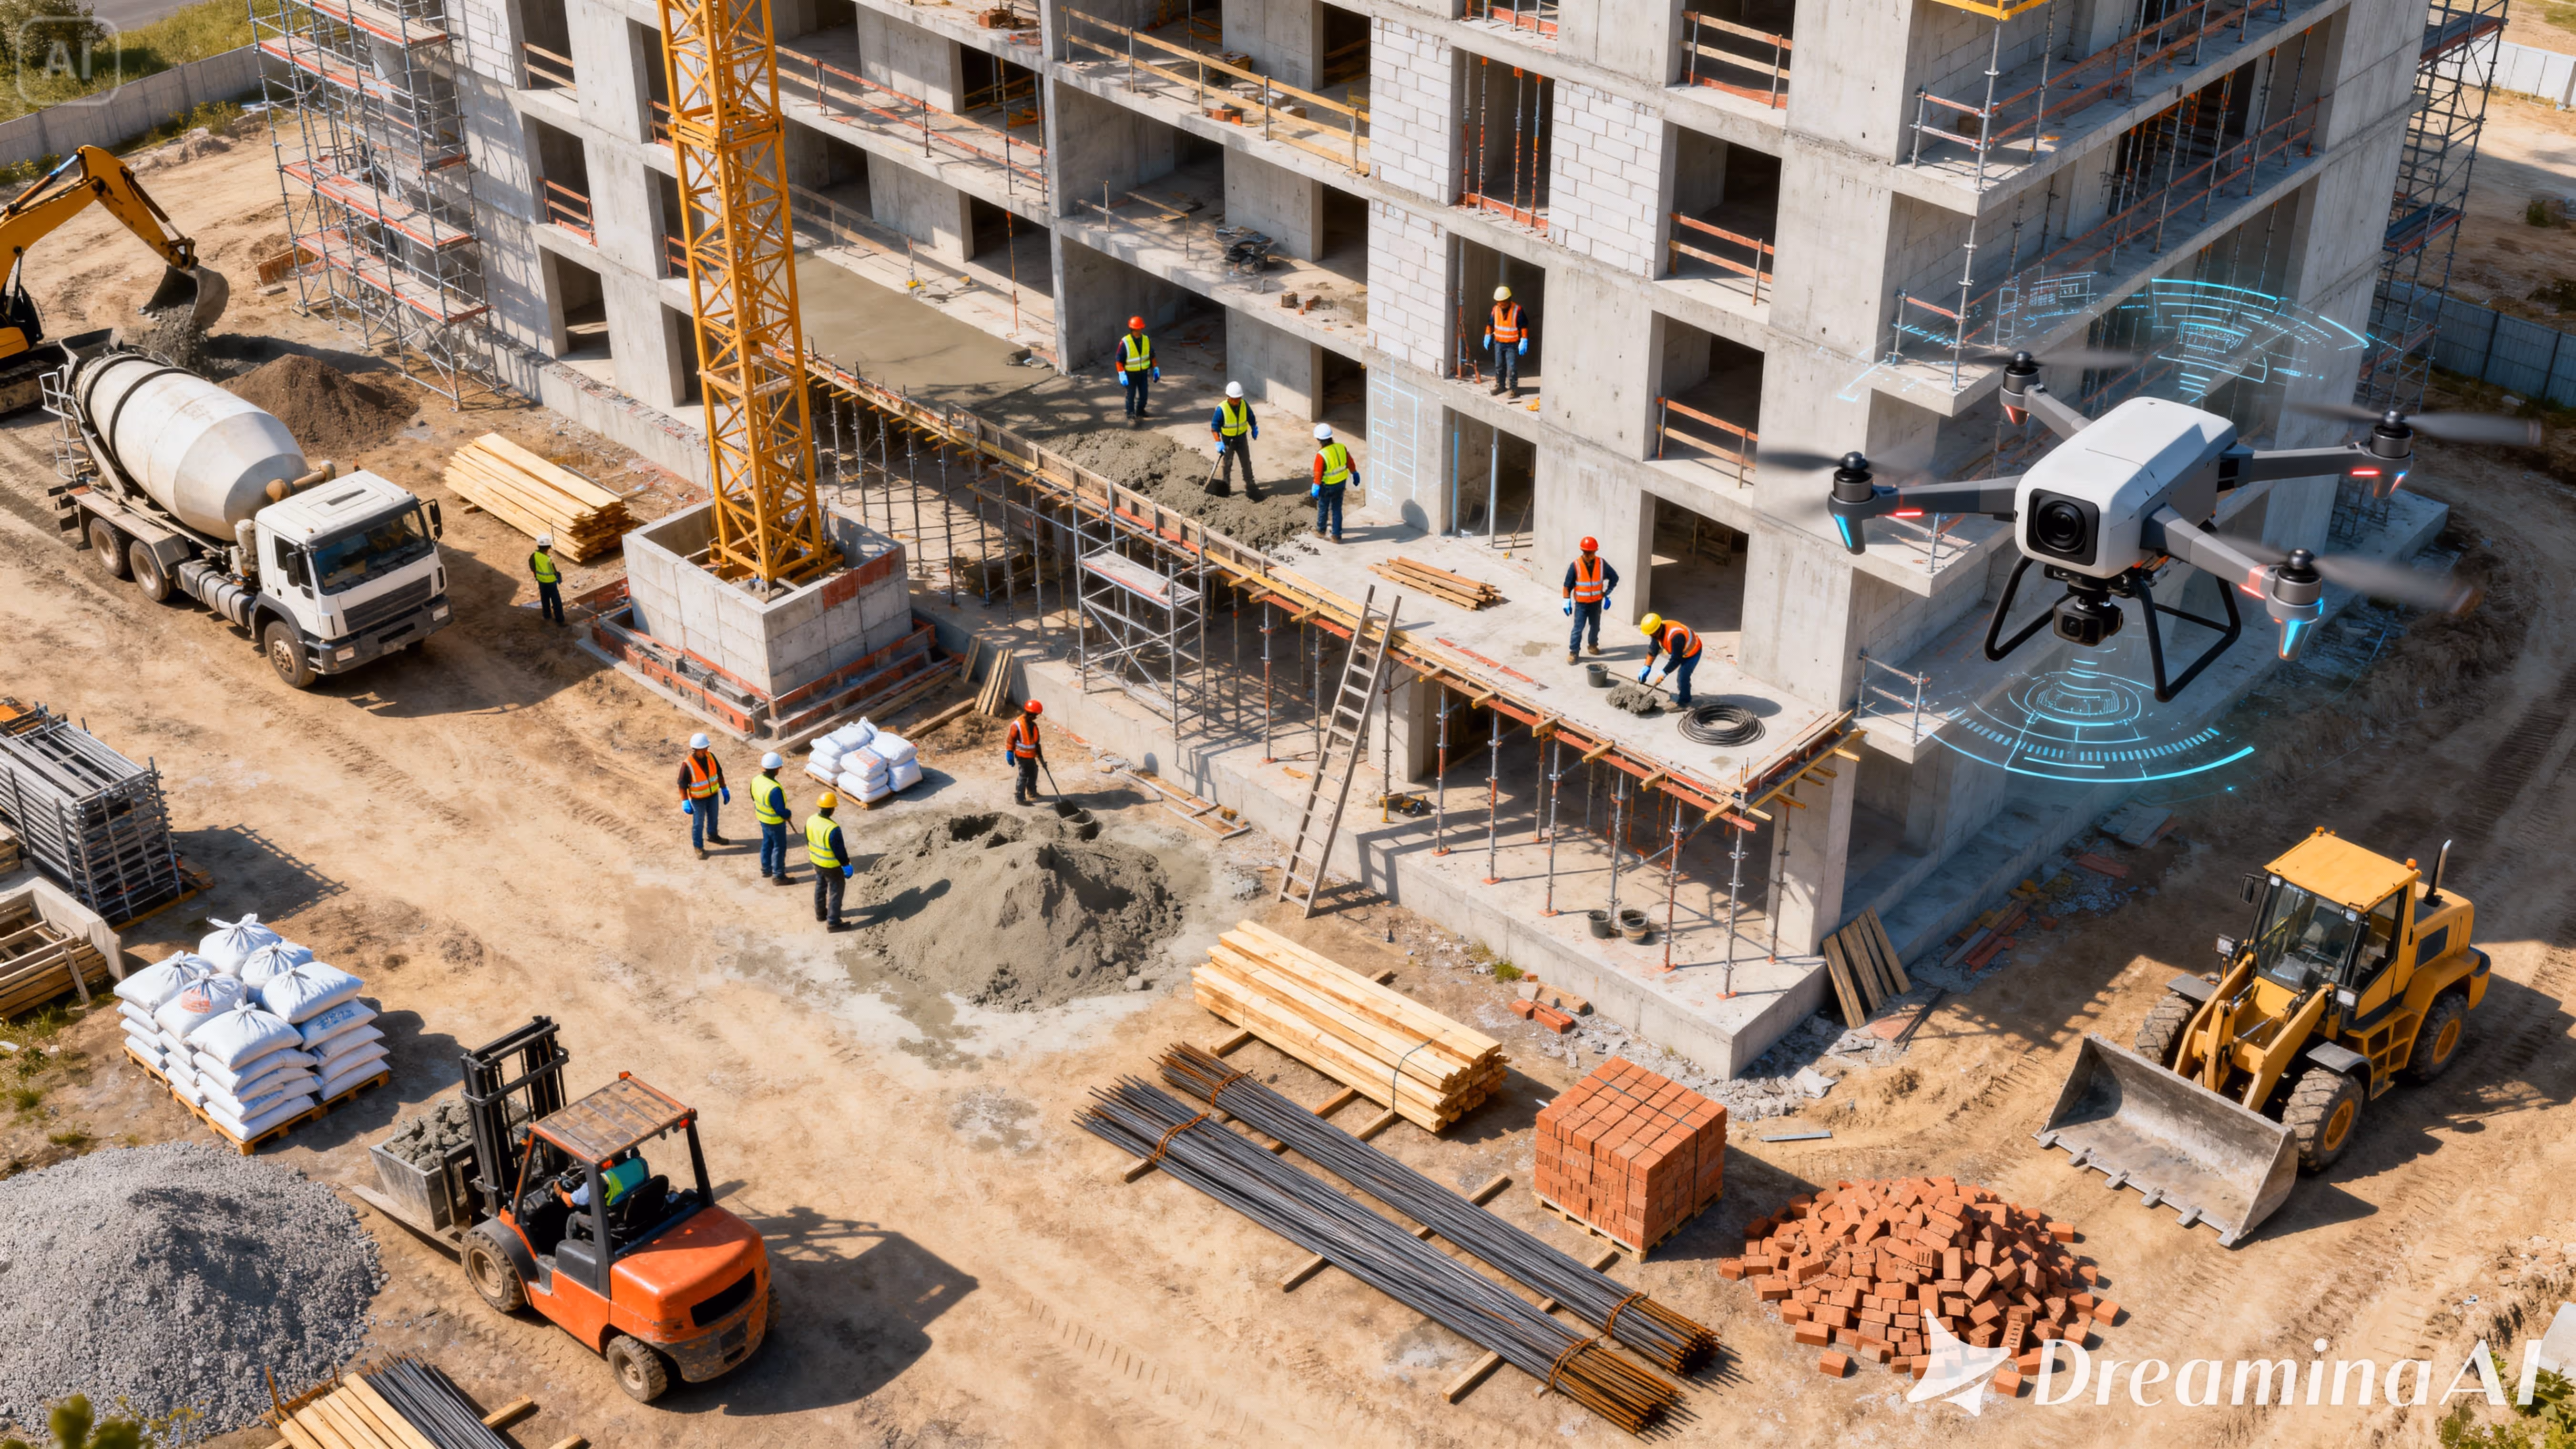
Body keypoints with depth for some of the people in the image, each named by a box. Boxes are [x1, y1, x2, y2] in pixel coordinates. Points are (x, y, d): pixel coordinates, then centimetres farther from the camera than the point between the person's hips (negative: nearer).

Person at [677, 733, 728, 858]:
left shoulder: (710, 756, -16)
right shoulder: (687, 764, -31)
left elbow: (719, 772, 0)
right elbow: (682, 784, -21)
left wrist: (724, 790, 5)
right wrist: (685, 802, -21)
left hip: (713, 794, 5)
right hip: (698, 798, -5)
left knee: (713, 818, 26)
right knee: (699, 824, 12)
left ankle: (712, 836, 52)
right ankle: (699, 847, 32)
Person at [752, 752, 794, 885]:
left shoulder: (757, 780, -12)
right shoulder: (774, 789, -37)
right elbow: (781, 810, -29)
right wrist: (788, 815, -8)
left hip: (762, 817, 8)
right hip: (775, 822, -8)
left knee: (767, 843, 27)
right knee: (779, 847, 11)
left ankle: (766, 869, 44)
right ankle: (778, 876, 24)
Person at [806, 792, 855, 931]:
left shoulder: (811, 820, -13)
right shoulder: (833, 829, -35)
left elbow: (808, 841, 4)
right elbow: (840, 850, -24)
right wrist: (846, 865, -7)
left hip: (816, 861, 7)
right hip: (831, 866, -7)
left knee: (820, 888, 27)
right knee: (836, 893, 11)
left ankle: (820, 913, 46)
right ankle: (833, 922, 20)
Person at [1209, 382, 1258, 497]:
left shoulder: (1244, 405, -11)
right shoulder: (1221, 409, -24)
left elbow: (1251, 418, 10)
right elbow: (1214, 427, -18)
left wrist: (1255, 429, 19)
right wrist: (1218, 442, -24)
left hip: (1242, 438, 4)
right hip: (1227, 440, -4)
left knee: (1247, 463, 9)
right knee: (1225, 464, 2)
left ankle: (1250, 486, 20)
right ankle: (1224, 488, 14)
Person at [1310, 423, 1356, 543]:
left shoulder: (1321, 455, -27)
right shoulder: (1342, 448, -10)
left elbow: (1318, 474, -21)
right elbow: (1350, 462, 4)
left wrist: (1315, 488, -10)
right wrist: (1355, 474, 20)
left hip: (1327, 486, -5)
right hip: (1341, 483, 5)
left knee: (1323, 508, 20)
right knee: (1337, 509, 16)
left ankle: (1321, 529, 40)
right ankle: (1336, 535, 21)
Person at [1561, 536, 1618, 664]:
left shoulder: (1602, 564, -9)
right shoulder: (1576, 566, -16)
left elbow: (1614, 578, 6)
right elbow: (1568, 585, -7)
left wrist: (1607, 594, 3)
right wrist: (1567, 602, -9)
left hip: (1597, 602, 3)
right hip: (1581, 604, -3)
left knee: (1595, 626, 17)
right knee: (1578, 628, -6)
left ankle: (1593, 645, 38)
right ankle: (1573, 652, 3)